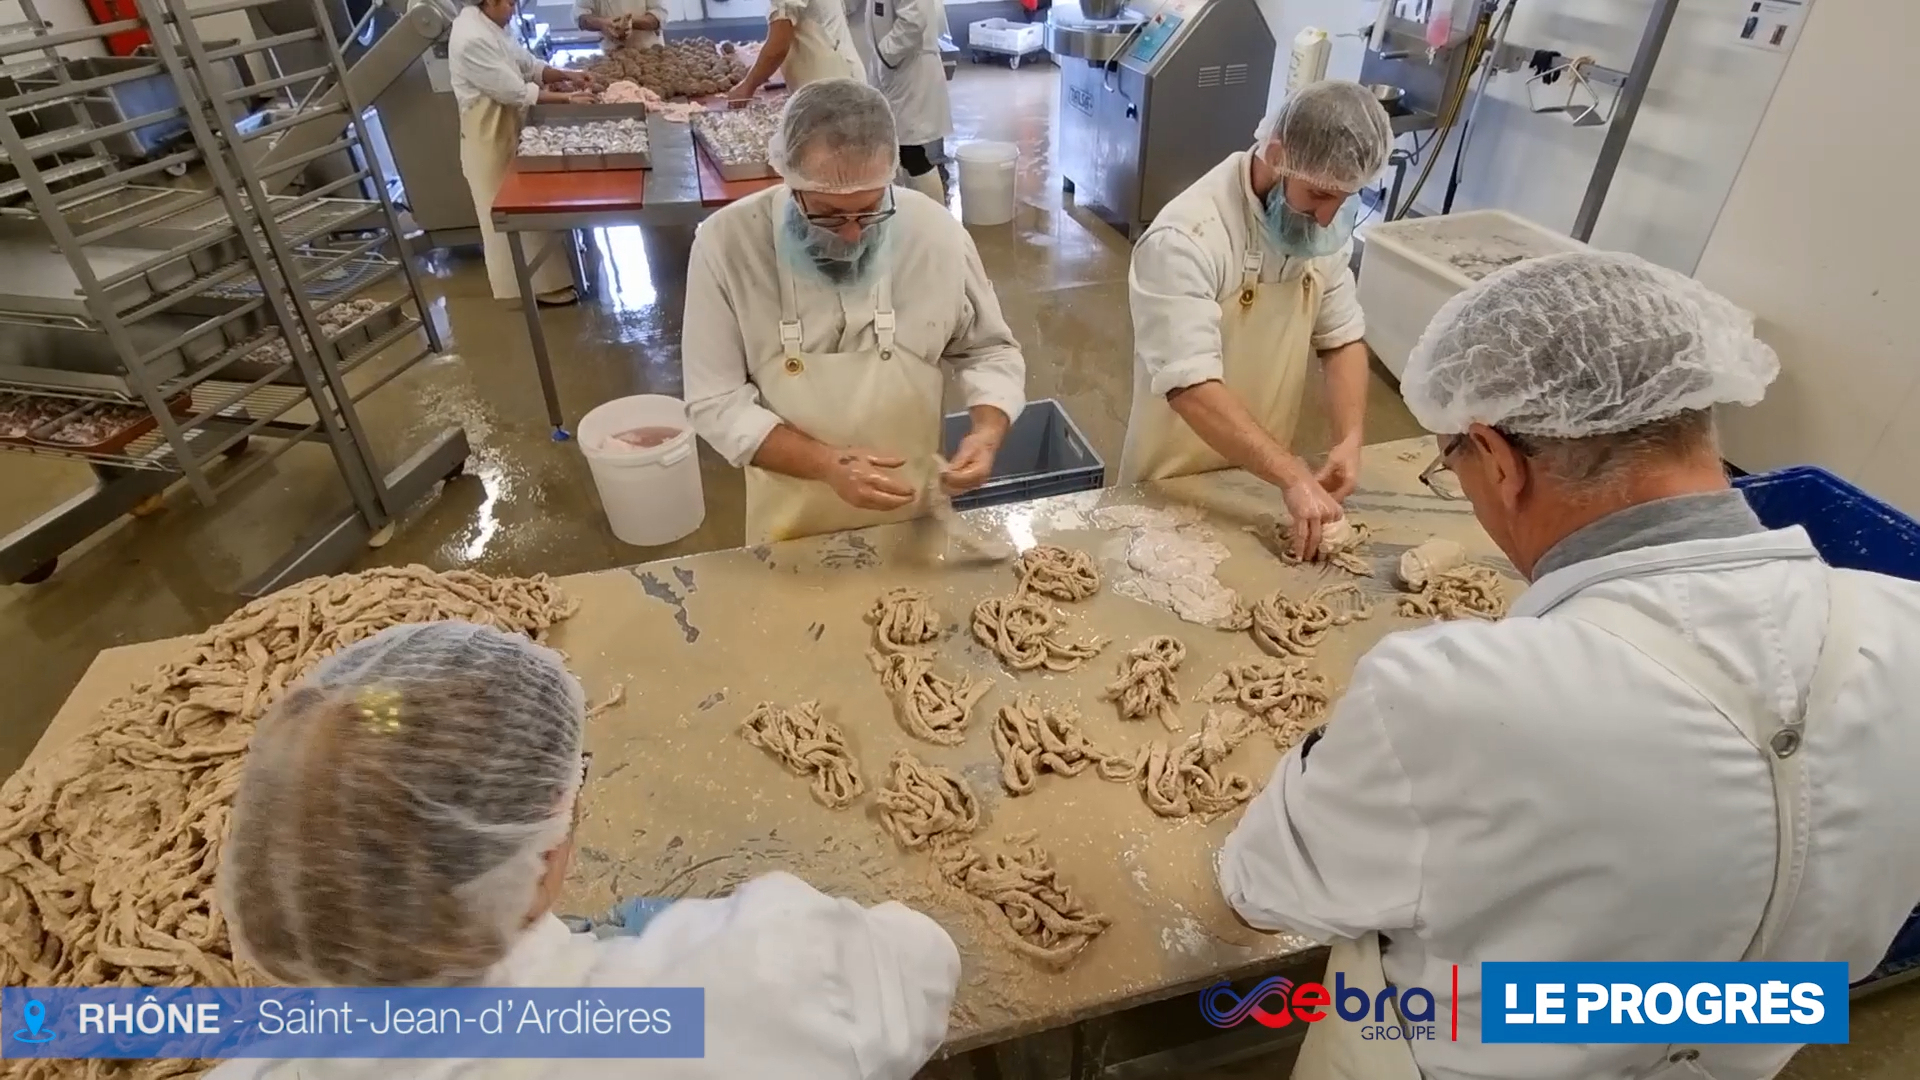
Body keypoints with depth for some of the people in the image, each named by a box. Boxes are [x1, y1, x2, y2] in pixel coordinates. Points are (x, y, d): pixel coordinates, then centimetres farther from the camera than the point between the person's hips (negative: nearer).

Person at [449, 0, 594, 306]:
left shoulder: (488, 25, 6)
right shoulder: (472, 38, -25)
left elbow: (527, 64, 11)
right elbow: (516, 92, -25)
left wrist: (567, 76, -3)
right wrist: (568, 98, -20)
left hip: (507, 131, 10)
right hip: (490, 139, -10)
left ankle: (541, 277, 31)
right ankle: (539, 285, 14)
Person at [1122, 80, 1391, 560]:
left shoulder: (1323, 227, -5)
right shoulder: (1184, 239, -27)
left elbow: (1342, 338, 2)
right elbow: (1192, 388, -34)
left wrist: (1349, 439, -14)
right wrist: (1293, 477, -37)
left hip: (1263, 473, 7)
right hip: (1178, 485, -6)